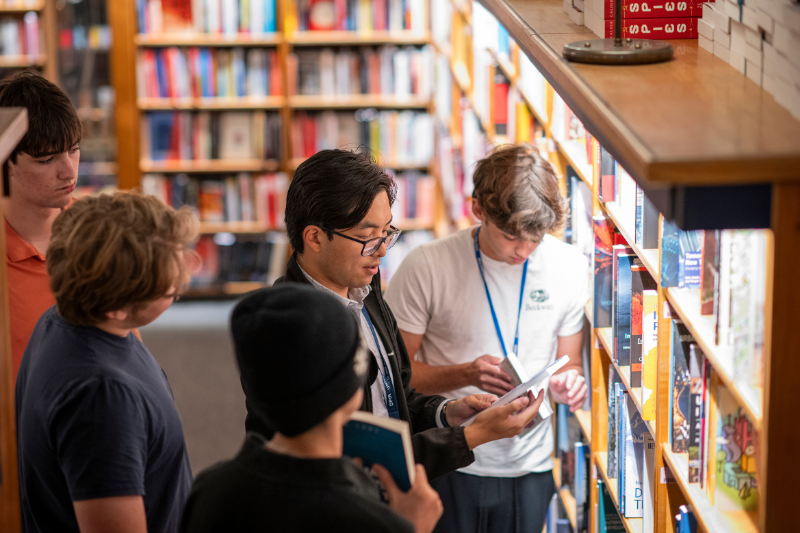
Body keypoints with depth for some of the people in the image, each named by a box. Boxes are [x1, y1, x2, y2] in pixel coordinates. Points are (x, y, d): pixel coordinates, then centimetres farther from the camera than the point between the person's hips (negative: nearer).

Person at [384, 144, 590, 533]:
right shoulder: (427, 267, -13)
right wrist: (466, 374, -23)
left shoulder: (569, 267, -3)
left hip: (529, 468, 3)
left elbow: (569, 362, 8)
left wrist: (569, 383, -16)